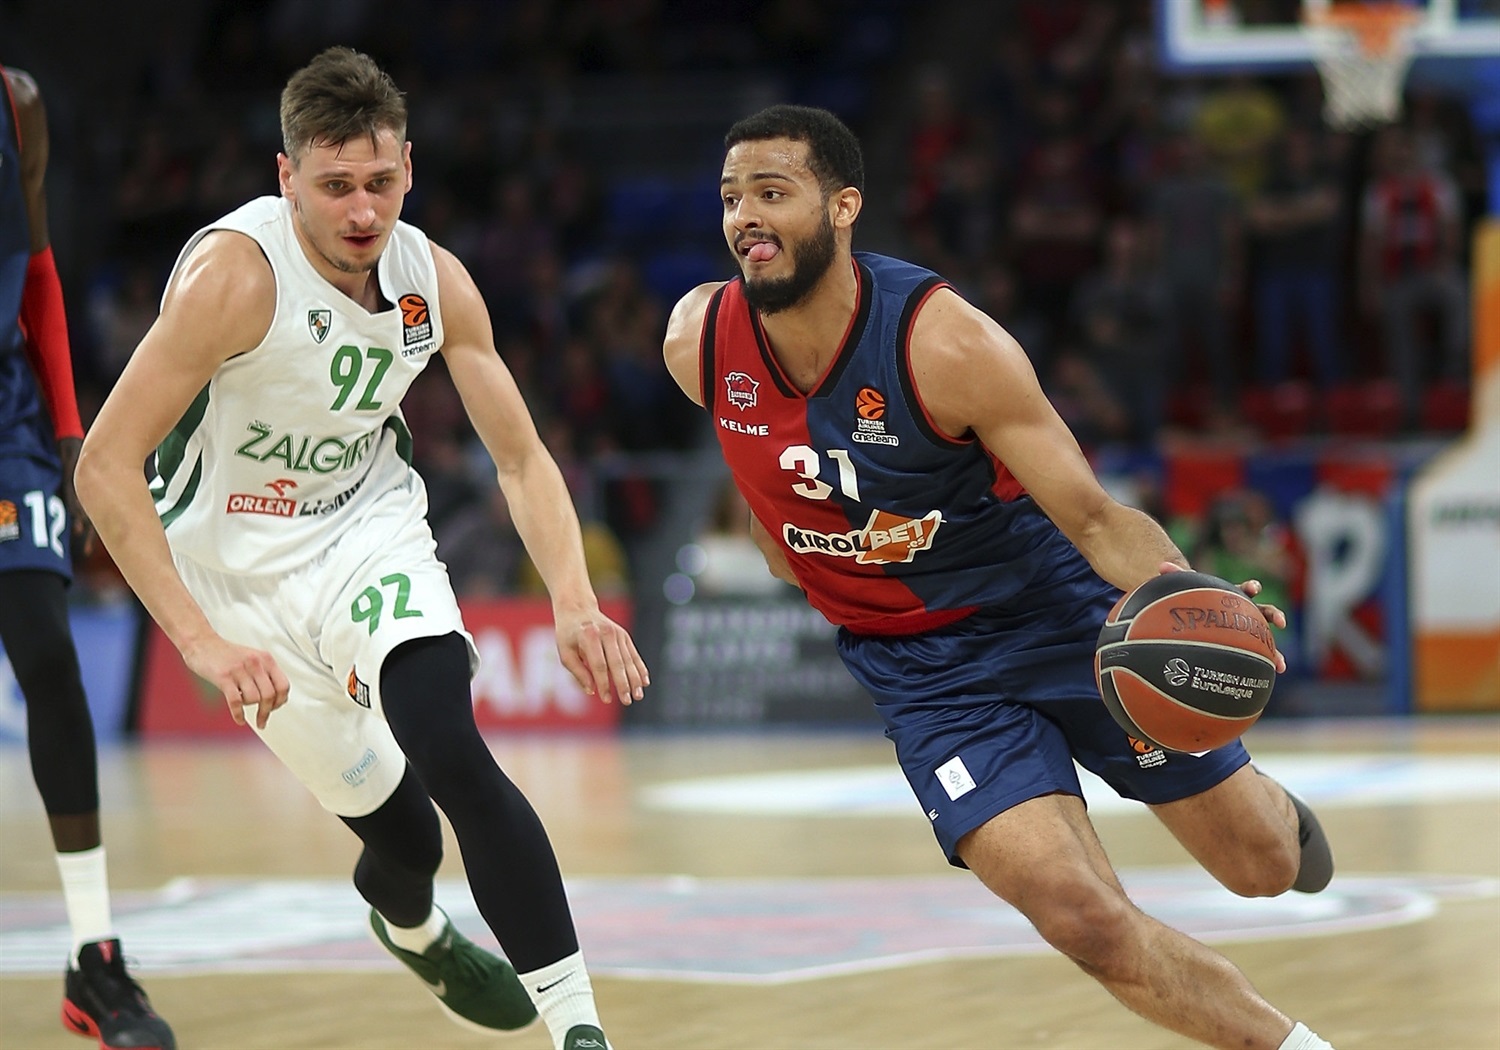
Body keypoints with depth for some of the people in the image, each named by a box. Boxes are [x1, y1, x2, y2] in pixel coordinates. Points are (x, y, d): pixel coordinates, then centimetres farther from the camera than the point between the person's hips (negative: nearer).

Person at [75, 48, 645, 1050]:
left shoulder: (436, 281, -10)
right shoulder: (235, 275, -27)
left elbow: (522, 457, -1)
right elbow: (104, 467, -26)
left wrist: (576, 605, -18)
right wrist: (204, 644, -32)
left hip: (371, 533, 3)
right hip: (241, 569, -3)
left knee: (452, 756, -23)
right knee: (397, 827, 1)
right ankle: (410, 922, 40)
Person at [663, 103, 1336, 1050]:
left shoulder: (947, 343, -27)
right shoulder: (698, 343, -15)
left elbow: (1094, 518, -24)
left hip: (1056, 610, -2)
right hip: (922, 669, 2)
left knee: (1262, 864, 9)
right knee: (1083, 920, -15)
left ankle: (1274, 807, 48)